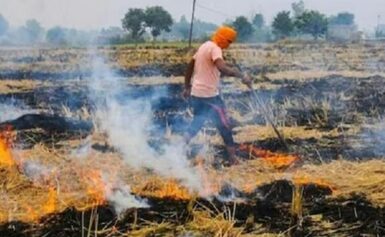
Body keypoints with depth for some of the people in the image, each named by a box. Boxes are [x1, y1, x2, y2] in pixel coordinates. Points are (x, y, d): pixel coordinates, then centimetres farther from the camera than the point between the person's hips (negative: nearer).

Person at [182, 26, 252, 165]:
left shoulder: (204, 46, 14)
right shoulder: (215, 48, -14)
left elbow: (190, 67, 21)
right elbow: (222, 68, -33)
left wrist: (187, 87, 26)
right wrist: (242, 76, -36)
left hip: (196, 93, 9)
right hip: (209, 95, -9)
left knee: (196, 124, 21)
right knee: (224, 126, 1)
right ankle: (232, 158, 5)